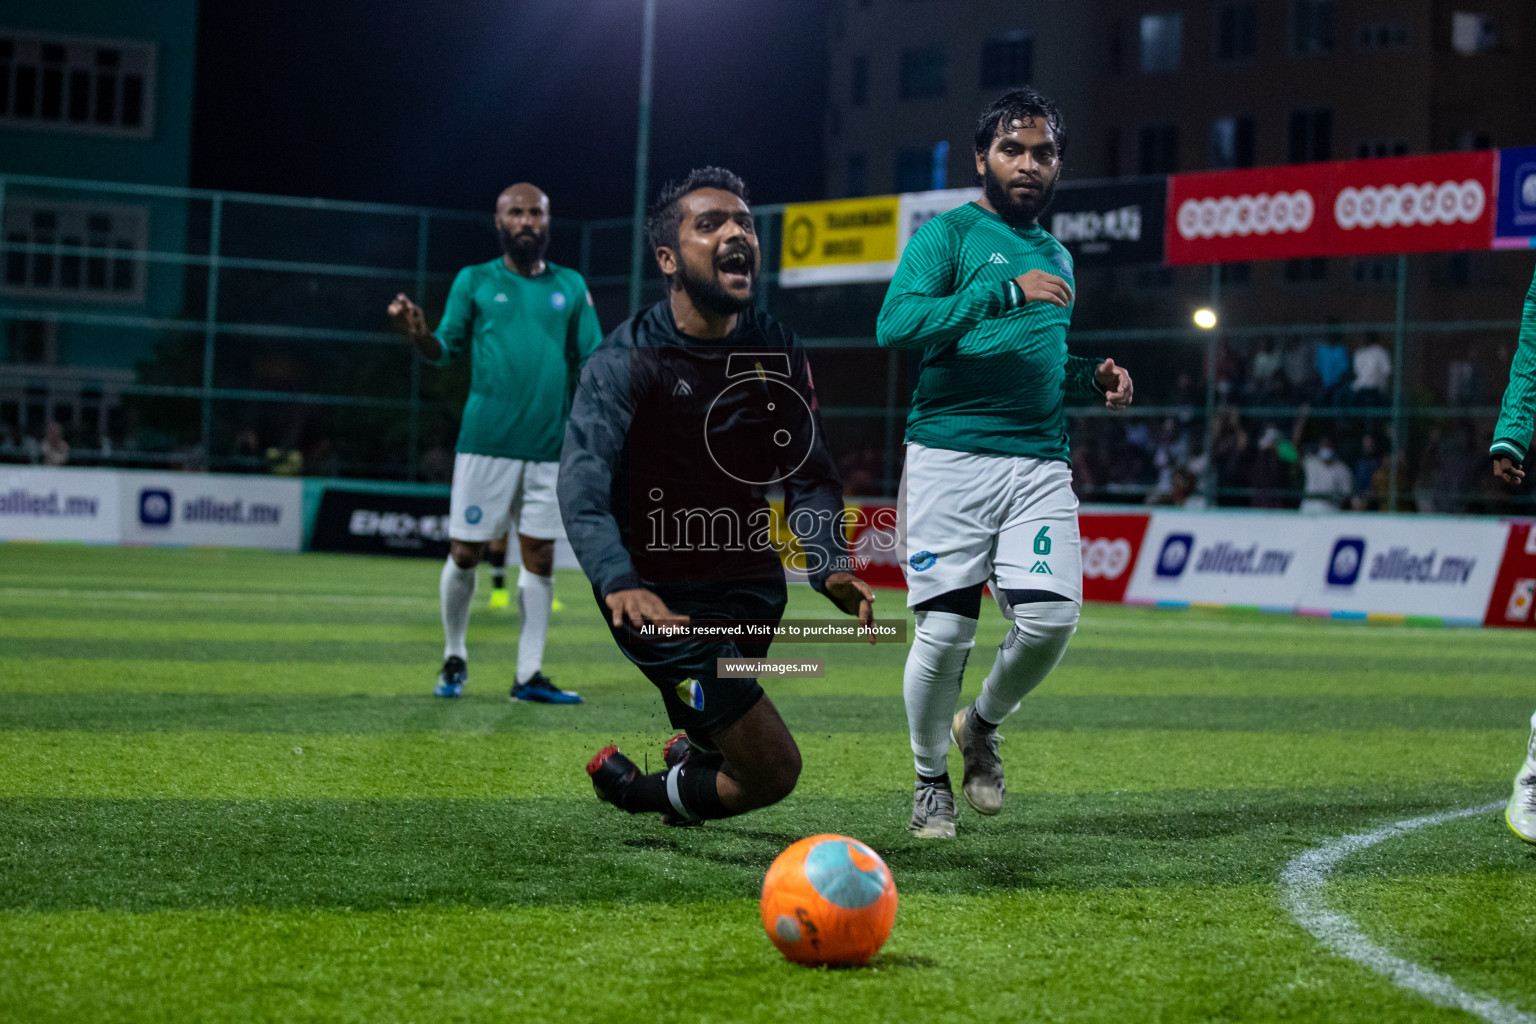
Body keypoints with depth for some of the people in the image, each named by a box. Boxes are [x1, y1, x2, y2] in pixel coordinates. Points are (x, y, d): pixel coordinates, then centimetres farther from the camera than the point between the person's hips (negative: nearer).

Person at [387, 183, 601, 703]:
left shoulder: (571, 286, 12)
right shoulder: (474, 281, 7)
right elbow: (447, 349, 5)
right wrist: (417, 334, -16)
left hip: (549, 445, 2)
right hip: (485, 441, -2)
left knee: (539, 556, 2)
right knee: (464, 553, -1)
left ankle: (529, 674, 8)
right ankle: (454, 658, 18)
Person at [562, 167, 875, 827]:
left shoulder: (779, 353, 5)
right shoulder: (625, 360, -12)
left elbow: (809, 475, 10)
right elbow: (582, 484, -22)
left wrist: (829, 566, -9)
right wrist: (619, 582, -39)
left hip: (751, 588, 6)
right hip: (661, 595, -6)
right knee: (772, 770, -12)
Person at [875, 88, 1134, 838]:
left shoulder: (1057, 256, 22)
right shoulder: (948, 235, 0)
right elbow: (895, 324, -16)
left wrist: (1091, 378, 13)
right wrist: (1006, 291, -21)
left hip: (1041, 463, 5)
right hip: (951, 456, -5)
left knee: (1051, 618, -11)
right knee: (946, 630, -7)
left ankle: (982, 725, 19)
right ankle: (931, 779, 16)